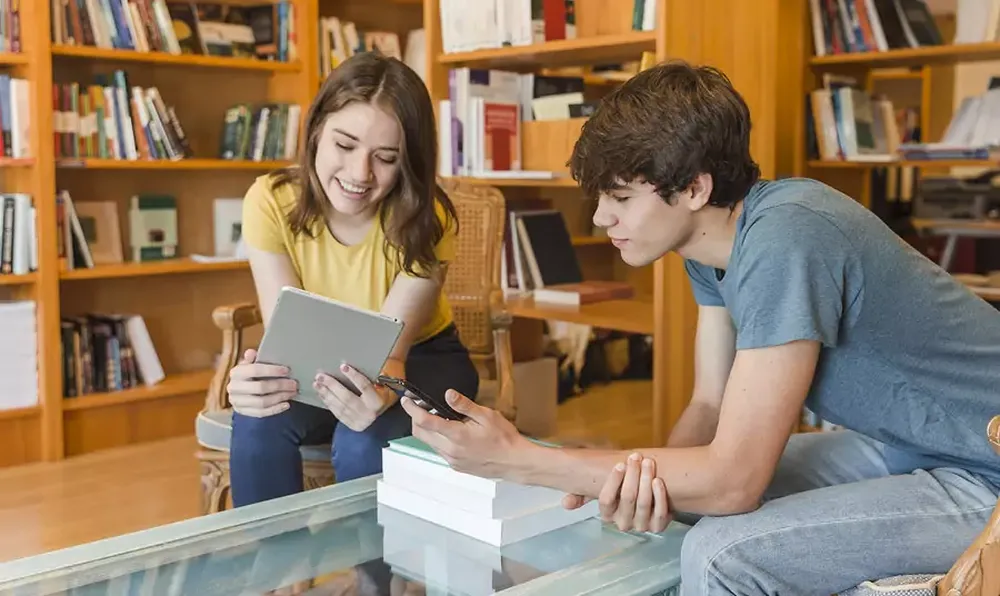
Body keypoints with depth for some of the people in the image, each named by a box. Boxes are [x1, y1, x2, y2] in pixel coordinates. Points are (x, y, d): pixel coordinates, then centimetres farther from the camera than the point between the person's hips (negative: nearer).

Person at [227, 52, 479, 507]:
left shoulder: (425, 221, -24)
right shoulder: (271, 201, -20)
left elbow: (389, 350, -28)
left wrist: (380, 389, -52)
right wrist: (259, 376, -48)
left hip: (420, 359, -1)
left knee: (364, 443, -32)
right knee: (260, 424, -28)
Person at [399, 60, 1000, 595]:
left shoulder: (784, 241, -30)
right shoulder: (712, 237, -2)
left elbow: (733, 481, -30)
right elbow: (712, 402, 2)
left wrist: (514, 457, -26)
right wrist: (648, 474, -20)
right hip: (901, 445, 8)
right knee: (676, 501, 1)